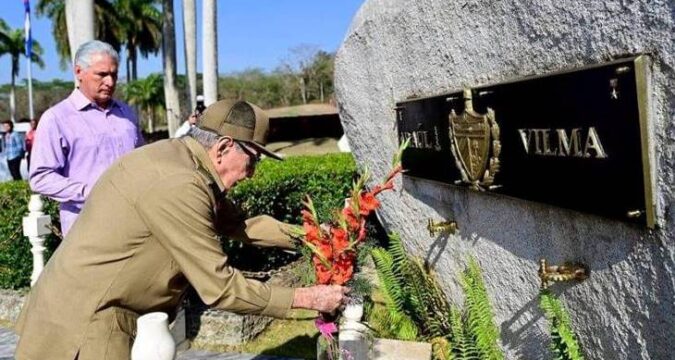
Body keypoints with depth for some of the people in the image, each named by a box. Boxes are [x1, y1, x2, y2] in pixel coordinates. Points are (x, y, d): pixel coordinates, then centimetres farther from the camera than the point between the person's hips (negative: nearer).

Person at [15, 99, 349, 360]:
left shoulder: (179, 156, 2)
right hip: (82, 322, -9)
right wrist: (307, 298, -16)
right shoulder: (178, 185, -27)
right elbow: (219, 288, -24)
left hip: (101, 313, 9)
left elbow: (237, 222, 12)